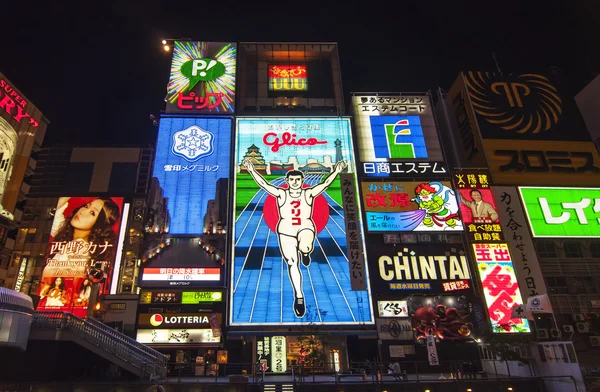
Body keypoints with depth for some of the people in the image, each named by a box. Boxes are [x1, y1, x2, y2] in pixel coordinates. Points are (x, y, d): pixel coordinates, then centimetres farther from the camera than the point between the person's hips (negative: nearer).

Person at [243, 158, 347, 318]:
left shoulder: (309, 193, 1)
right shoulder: (281, 194, 0)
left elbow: (325, 183, -6)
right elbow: (263, 184, -6)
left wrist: (336, 171, -15)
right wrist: (252, 170, -14)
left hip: (305, 228, -1)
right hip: (286, 231, 1)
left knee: (304, 247, -36)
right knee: (292, 264, 1)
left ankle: (305, 253, 4)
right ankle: (299, 296, 15)